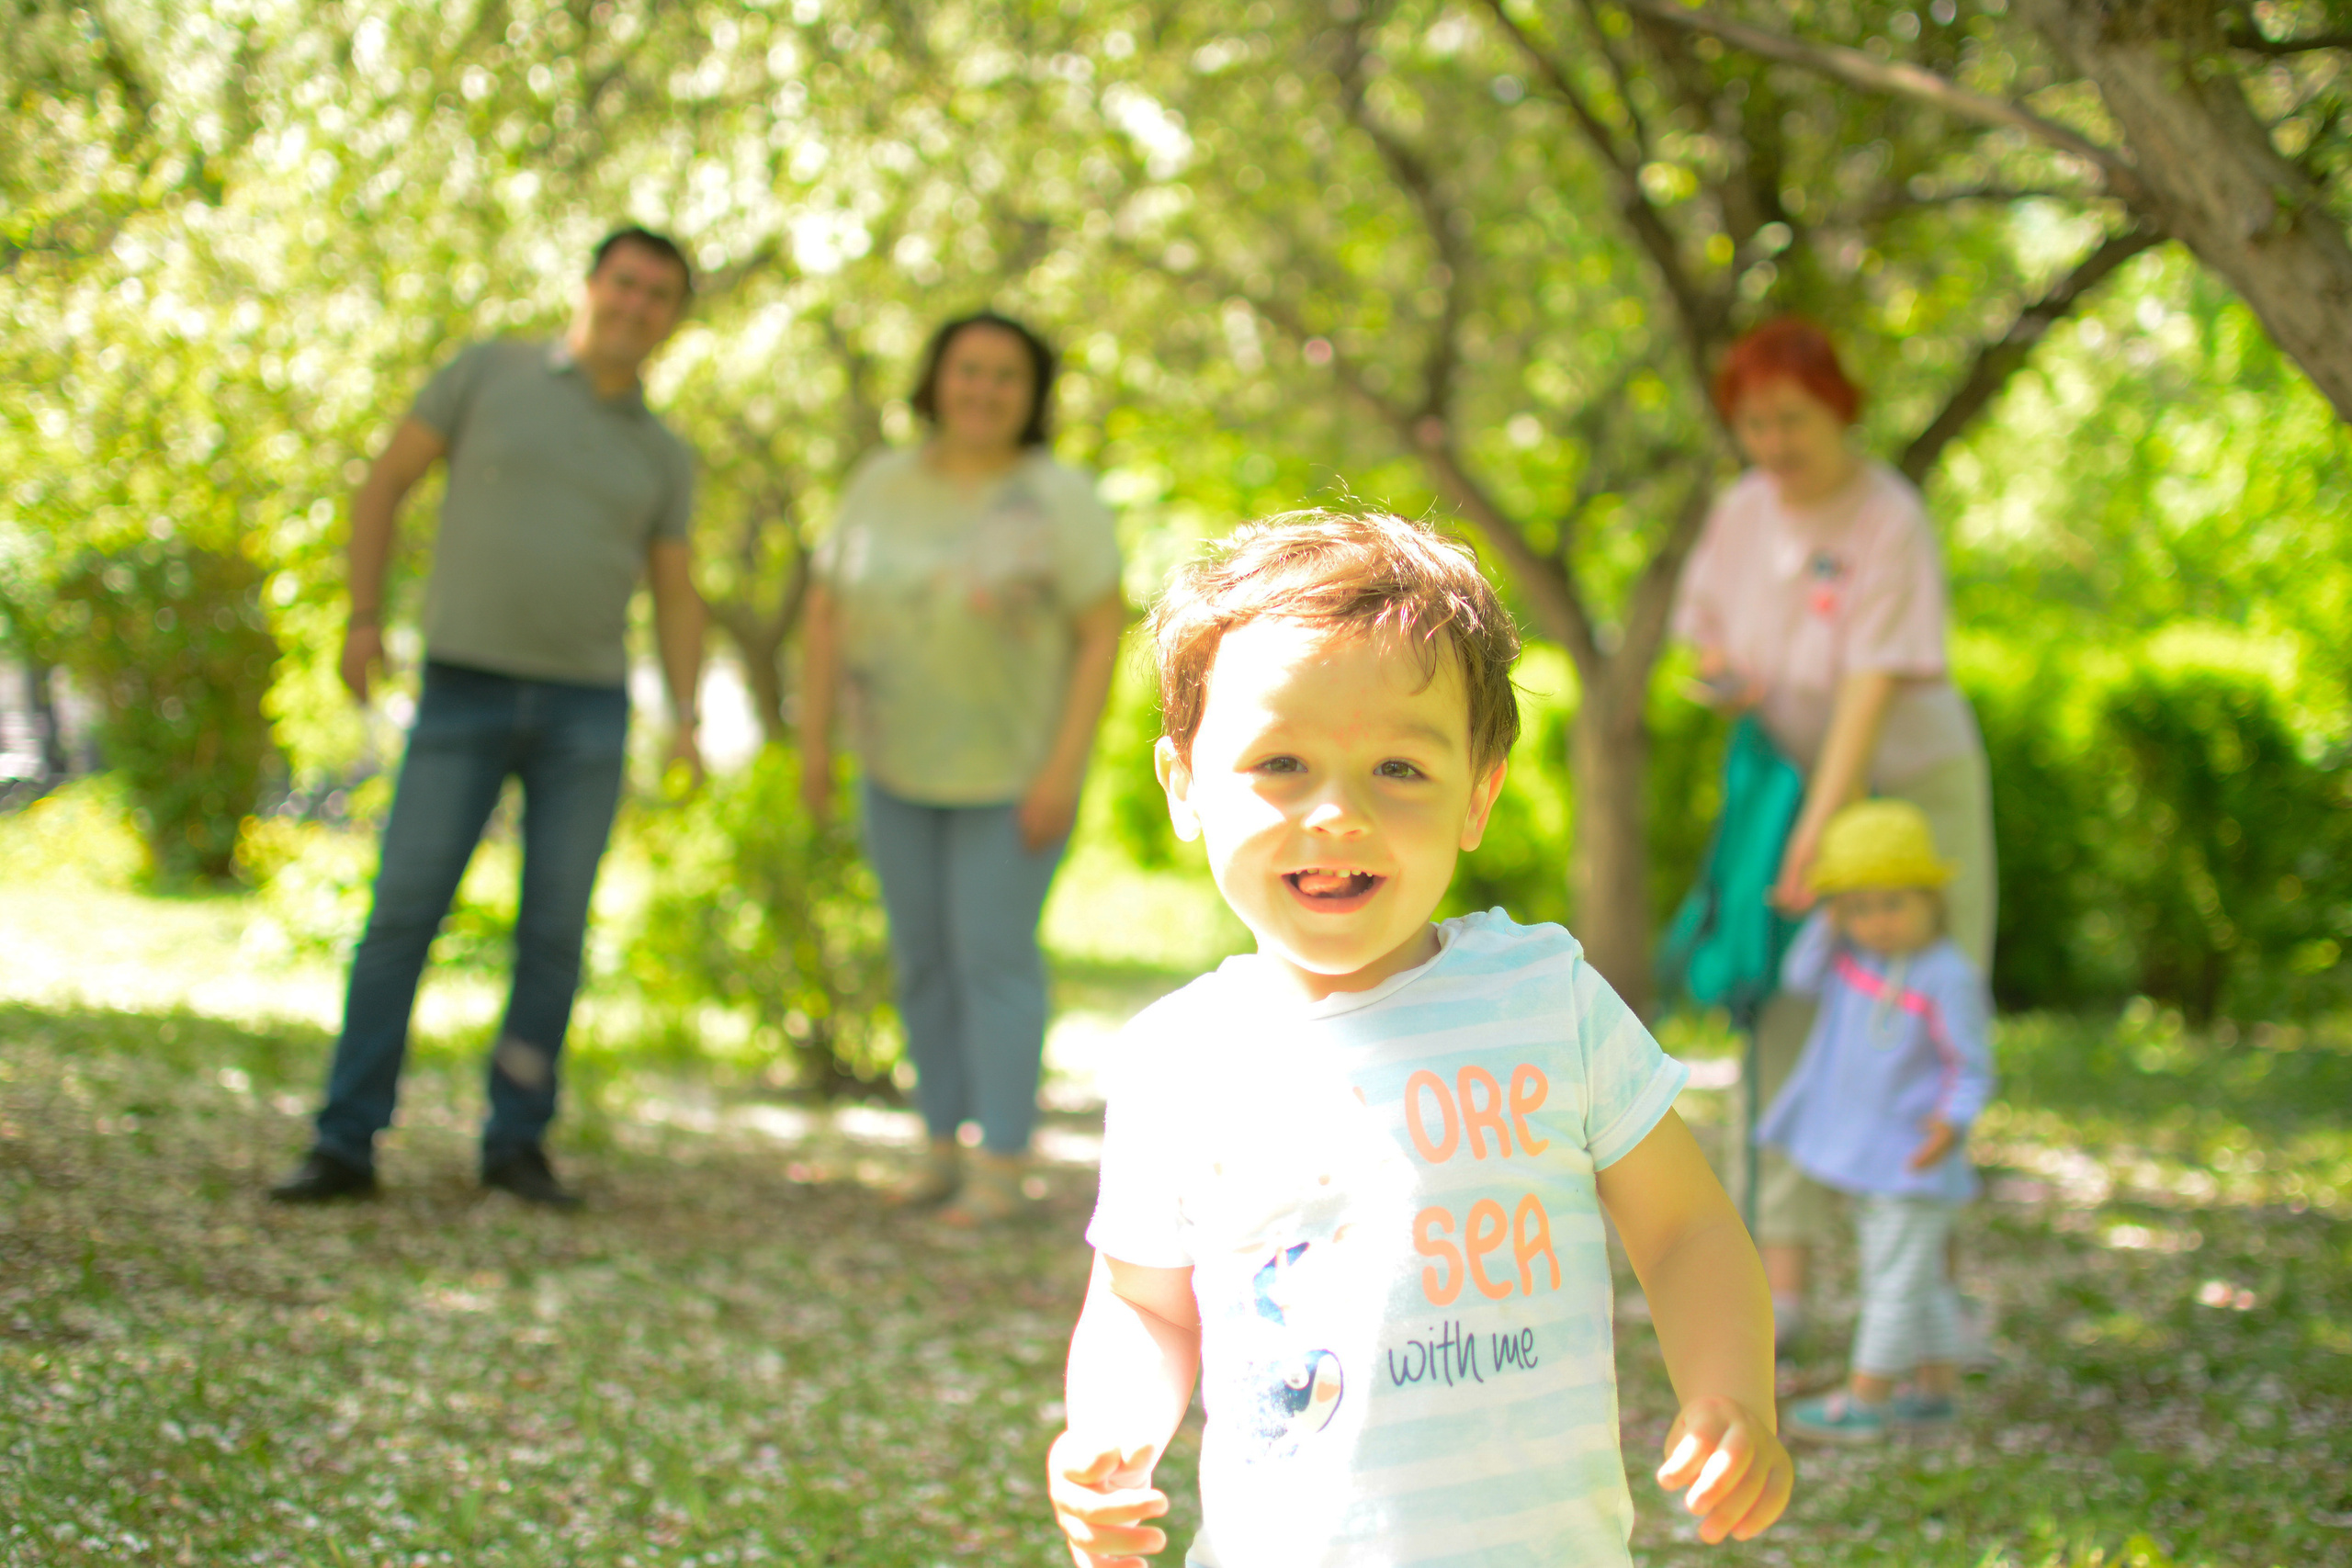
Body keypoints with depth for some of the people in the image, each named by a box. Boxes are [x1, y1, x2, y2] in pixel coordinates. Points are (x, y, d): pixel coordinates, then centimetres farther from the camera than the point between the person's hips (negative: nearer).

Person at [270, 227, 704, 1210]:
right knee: (401, 914, -7)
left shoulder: (662, 457, 11)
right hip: (463, 697, -2)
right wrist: (363, 618, -6)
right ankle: (345, 1148, -2)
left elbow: (677, 604, 10)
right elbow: (385, 481, 5)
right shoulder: (491, 372, 3)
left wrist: (685, 721, -7)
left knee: (554, 930, -1)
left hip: (586, 707, 2)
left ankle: (516, 1142, 12)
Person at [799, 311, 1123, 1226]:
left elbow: (1105, 633, -18)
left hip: (1017, 764, -5)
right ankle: (945, 1147, 20)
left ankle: (1000, 1171, 0)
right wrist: (814, 740, -2)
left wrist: (1064, 768, -23)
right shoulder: (884, 488, -4)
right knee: (923, 955, 8)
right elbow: (827, 610, 2)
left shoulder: (1059, 501, -17)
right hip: (906, 763, 5)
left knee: (993, 955, -7)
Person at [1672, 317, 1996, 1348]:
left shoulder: (1891, 526, -23)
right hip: (1799, 780, 5)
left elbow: (1874, 693, -29)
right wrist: (1721, 672, -14)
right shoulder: (1743, 512, -4)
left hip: (1914, 787, -5)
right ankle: (1782, 1276, -5)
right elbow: (1705, 625, 11)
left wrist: (1818, 837, -33)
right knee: (1791, 1021, -4)